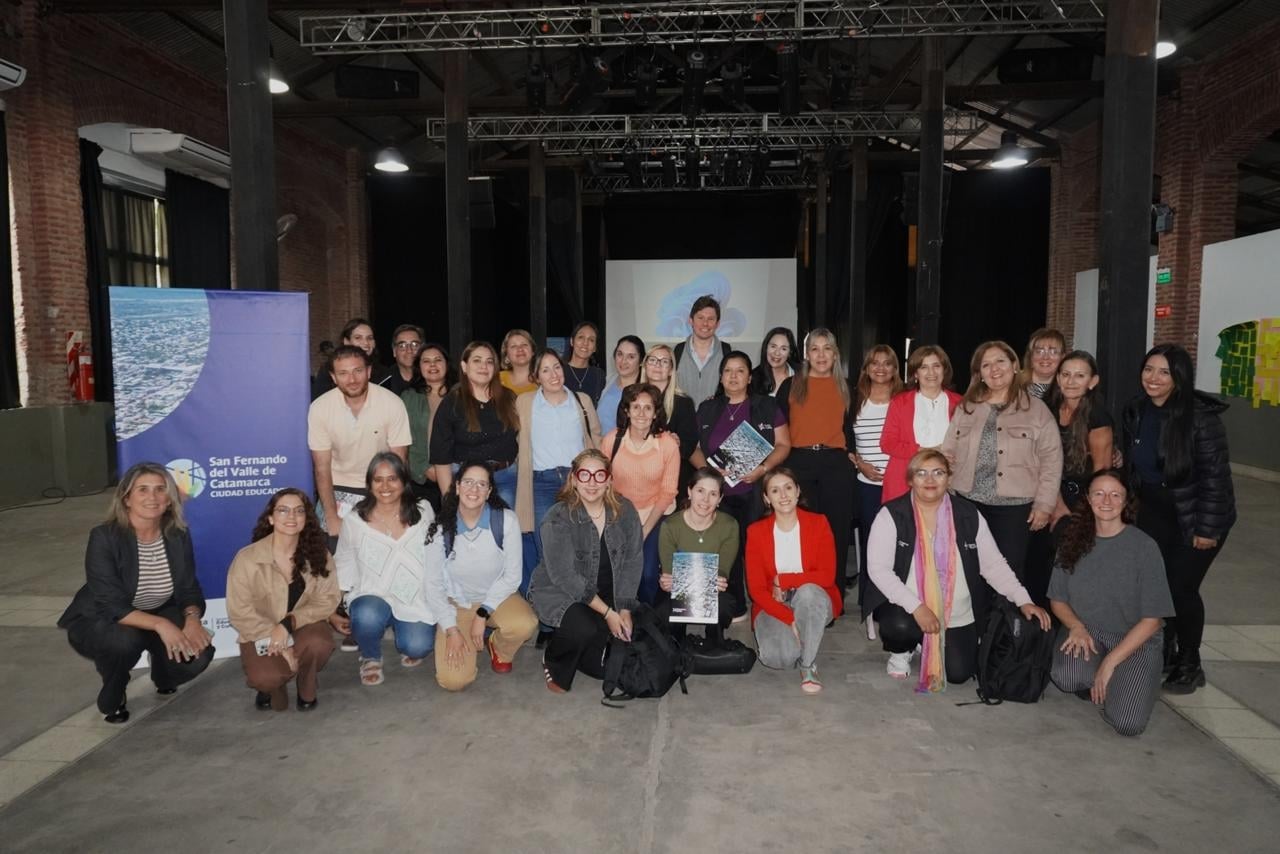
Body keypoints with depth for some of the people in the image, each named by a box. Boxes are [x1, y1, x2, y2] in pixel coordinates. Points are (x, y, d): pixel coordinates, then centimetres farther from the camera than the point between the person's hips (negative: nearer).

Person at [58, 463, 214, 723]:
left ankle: (163, 677, 17)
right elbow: (112, 606, -30)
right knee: (125, 640, -38)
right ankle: (112, 698, -3)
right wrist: (161, 625, -43)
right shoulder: (104, 537, -25)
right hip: (96, 623, -4)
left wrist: (192, 618, -28)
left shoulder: (178, 536, -11)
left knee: (198, 653, -22)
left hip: (155, 618, 4)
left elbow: (189, 590, -6)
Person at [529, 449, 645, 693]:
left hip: (607, 594, 4)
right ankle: (555, 663, 0)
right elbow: (565, 576, -20)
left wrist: (624, 611, -12)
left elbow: (631, 561, -3)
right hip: (559, 593, -4)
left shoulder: (624, 511, -5)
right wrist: (607, 612, -22)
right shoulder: (558, 518, -18)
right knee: (586, 629, -33)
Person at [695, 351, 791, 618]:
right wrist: (708, 468, -6)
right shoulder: (707, 409, 13)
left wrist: (763, 468, -12)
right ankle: (733, 607, 11)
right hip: (720, 494, 2)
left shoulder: (767, 406, 7)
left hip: (756, 493, -2)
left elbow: (783, 444, 4)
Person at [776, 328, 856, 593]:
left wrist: (851, 453, 6)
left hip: (836, 465, 2)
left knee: (835, 531, 3)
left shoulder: (845, 387, 13)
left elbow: (849, 428, 19)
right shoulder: (791, 385, 7)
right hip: (798, 464, -1)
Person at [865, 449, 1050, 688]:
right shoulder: (892, 515, -11)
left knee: (958, 674, -10)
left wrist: (1023, 600, -9)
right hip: (906, 608, -3)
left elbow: (993, 564, 3)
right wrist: (916, 607, -25)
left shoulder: (969, 515, 0)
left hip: (958, 616, 3)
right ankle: (900, 652, 5)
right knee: (900, 626, -34)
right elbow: (878, 568, -17)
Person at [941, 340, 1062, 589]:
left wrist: (1044, 505, -6)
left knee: (1011, 572, 3)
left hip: (1014, 506, -3)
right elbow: (948, 452, 8)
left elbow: (1051, 461, -2)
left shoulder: (1036, 409, 1)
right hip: (968, 503, 3)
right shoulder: (966, 407, 9)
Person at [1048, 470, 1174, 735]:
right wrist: (1077, 627, -13)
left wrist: (1110, 663, -16)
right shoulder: (1074, 540, 1)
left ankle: (1136, 683, 10)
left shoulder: (1144, 547, -10)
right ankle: (1099, 684, 3)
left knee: (1127, 723, -24)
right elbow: (1058, 599, 8)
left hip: (1135, 640, -2)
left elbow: (1152, 620, -9)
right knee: (1063, 676, -32)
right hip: (1086, 633, 2)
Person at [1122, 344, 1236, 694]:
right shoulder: (1136, 410, -3)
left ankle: (1189, 665, 17)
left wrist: (1207, 528, -17)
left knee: (1181, 586, -3)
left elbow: (1215, 474, -18)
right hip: (1155, 511, 5)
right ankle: (1162, 653, 25)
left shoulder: (1201, 416, -20)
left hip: (1196, 514, -5)